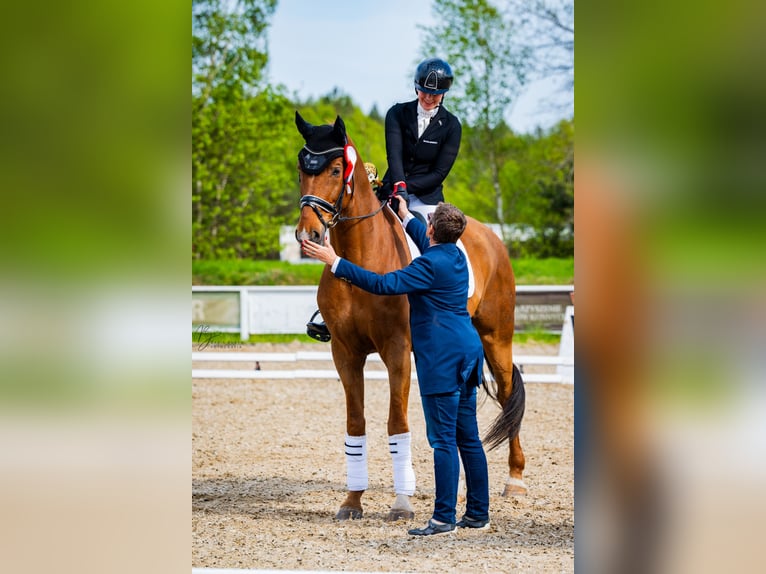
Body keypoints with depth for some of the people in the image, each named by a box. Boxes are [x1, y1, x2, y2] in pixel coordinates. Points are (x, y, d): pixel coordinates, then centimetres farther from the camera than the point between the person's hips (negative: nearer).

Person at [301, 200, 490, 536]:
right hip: (466, 353, 10)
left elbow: (383, 285, -20)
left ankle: (444, 518, -6)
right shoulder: (454, 255, 12)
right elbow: (428, 243, 36)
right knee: (468, 437, 12)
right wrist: (405, 215, 50)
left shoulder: (430, 265, -16)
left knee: (443, 439, -7)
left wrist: (335, 262, -16)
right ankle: (478, 513, 16)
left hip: (442, 359, -10)